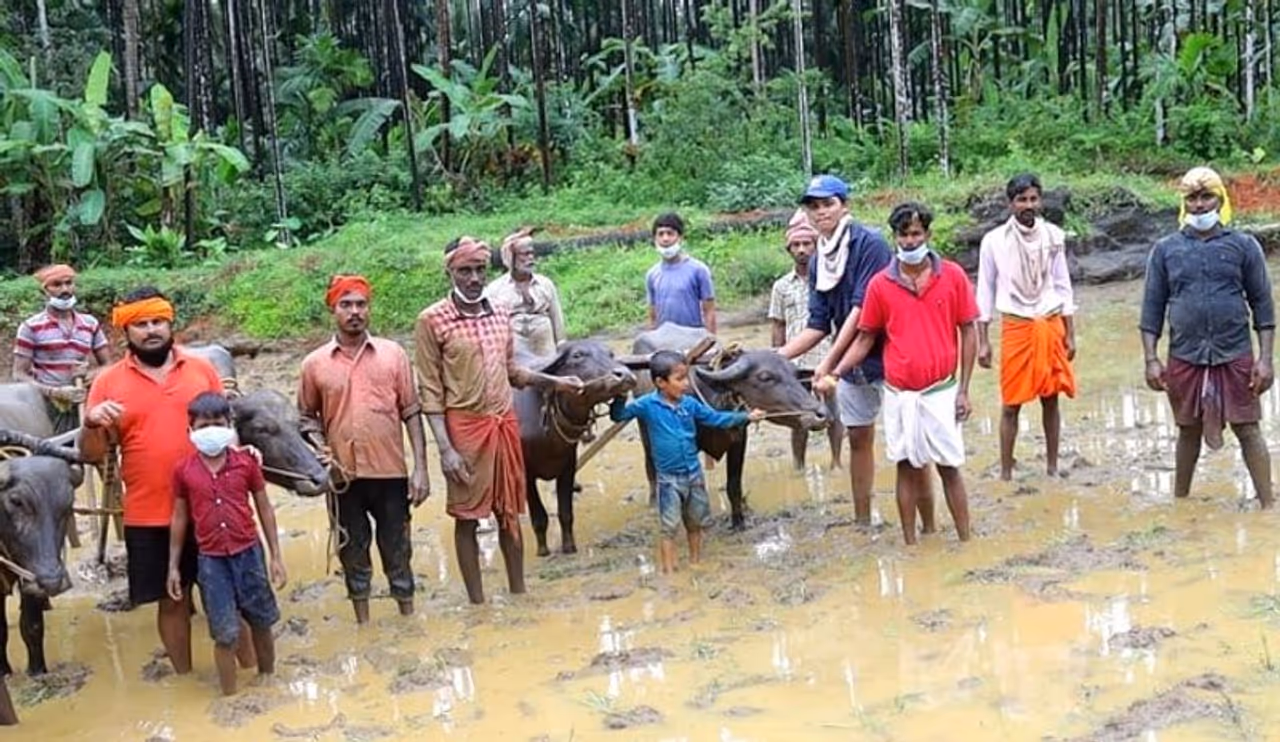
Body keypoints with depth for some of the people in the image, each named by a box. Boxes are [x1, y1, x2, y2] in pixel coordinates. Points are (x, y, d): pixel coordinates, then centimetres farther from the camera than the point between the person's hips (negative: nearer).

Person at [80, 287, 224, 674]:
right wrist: (92, 424, -20)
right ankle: (184, 678, 26)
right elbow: (91, 454, 1)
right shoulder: (108, 381, 0)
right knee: (172, 599, 10)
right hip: (148, 515, 0)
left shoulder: (201, 368, 3)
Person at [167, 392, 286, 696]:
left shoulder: (246, 462, -4)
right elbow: (179, 519, 6)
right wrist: (174, 566, 6)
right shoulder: (183, 470, -3)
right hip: (210, 559, -1)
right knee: (225, 633, 2)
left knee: (261, 622, 13)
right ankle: (230, 696, 16)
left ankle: (268, 679, 33)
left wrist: (276, 556, 1)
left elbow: (264, 509, 3)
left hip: (248, 552, 1)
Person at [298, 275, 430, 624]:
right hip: (344, 476, 1)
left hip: (391, 471, -1)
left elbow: (411, 412, 0)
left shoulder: (393, 353, -1)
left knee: (397, 550, 9)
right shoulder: (314, 363, 0)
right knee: (353, 551, 12)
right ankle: (363, 625, 26)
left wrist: (420, 468, -6)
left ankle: (409, 621, 24)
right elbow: (307, 418, 10)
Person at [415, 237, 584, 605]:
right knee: (467, 516, 6)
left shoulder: (501, 316, 7)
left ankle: (518, 592, 25)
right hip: (464, 427, -5)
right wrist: (445, 448, -13)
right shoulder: (432, 320, -9)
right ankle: (477, 601, 16)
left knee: (510, 513, 13)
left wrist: (554, 382, 8)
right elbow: (430, 391, -9)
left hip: (505, 424, 5)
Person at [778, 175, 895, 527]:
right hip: (852, 361, 7)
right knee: (858, 438, 14)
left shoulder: (870, 244, -14)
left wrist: (829, 361, -22)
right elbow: (818, 325, 8)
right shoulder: (818, 262, 7)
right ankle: (862, 520, 26)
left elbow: (862, 309, -20)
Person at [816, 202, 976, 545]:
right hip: (898, 394, 1)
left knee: (949, 467, 4)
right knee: (908, 467, 10)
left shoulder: (953, 276, -3)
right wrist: (833, 374, -8)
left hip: (941, 390, -1)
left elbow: (968, 333, 1)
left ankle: (965, 541, 13)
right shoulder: (880, 284, -1)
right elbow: (865, 339, 5)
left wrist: (964, 390, -2)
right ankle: (911, 544, 18)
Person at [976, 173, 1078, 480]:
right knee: (1011, 404, 0)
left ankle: (1052, 468, 20)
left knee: (1051, 399, 8)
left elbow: (1063, 286, 8)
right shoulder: (994, 240, -5)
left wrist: (1070, 334, 6)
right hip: (1016, 327, -2)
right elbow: (985, 292, 0)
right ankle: (1006, 472, 9)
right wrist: (983, 342, -2)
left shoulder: (1053, 236, 3)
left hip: (1051, 325, 2)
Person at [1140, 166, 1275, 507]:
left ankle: (1268, 505, 6)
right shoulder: (1165, 250, 4)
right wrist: (1151, 359, -3)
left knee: (1248, 430, 1)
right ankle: (1179, 502, 27)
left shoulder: (1244, 246, 1)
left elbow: (1263, 305, 2)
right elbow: (1152, 308, 4)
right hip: (1185, 358, 1)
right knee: (1189, 431, 13)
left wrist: (1265, 358, -5)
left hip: (1235, 357, -1)